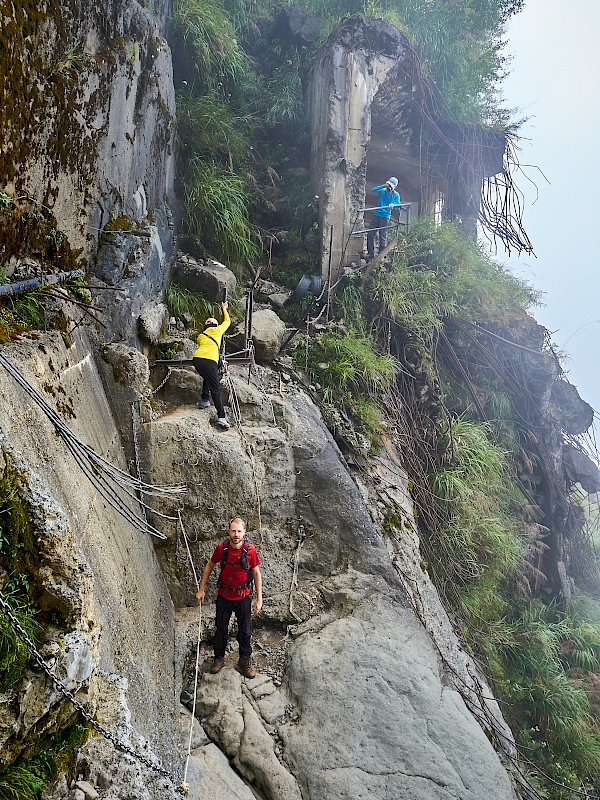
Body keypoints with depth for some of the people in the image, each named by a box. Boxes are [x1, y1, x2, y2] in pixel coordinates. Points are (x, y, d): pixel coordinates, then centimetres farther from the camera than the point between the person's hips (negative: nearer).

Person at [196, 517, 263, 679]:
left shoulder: (250, 550, -17)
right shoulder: (221, 548, -15)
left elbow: (256, 573, -6)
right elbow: (209, 566, 2)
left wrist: (259, 599, -5)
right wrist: (201, 590, 5)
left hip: (243, 597, -1)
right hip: (224, 596, 1)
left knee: (244, 630, 12)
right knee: (221, 629, 16)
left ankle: (245, 659, 31)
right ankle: (219, 657, 36)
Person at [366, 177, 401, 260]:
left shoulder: (396, 195, 2)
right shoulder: (383, 191, 10)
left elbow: (398, 206, -4)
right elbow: (373, 190, -3)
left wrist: (393, 205, -27)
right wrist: (383, 186, -12)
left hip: (385, 217, -4)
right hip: (377, 215, 4)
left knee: (383, 237, -7)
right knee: (370, 234, 1)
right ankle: (370, 253, 10)